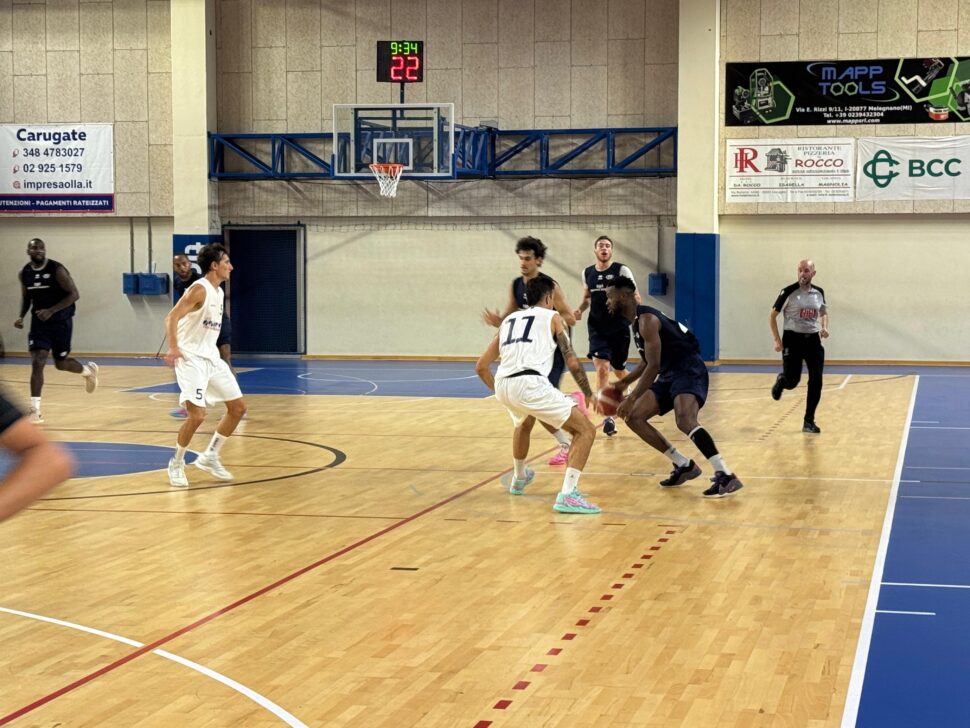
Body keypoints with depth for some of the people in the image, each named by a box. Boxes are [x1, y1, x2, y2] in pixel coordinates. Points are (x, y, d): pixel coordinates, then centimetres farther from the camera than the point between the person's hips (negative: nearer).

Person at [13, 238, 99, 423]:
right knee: (37, 363, -12)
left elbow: (74, 294, -17)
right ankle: (35, 410, -11)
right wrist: (21, 316, -2)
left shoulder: (57, 270, -16)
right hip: (39, 321, 3)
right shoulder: (24, 273, 0)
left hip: (61, 321, -3)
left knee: (61, 363, 7)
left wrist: (51, 311, -25)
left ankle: (89, 370, 42)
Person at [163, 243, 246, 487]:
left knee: (238, 407, 7)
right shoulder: (199, 289, -15)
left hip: (211, 357, 9)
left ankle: (210, 457, 18)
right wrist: (173, 347, -36)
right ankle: (177, 463, 4)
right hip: (190, 358, -9)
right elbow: (172, 317, -24)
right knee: (197, 415, -17)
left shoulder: (219, 292, 11)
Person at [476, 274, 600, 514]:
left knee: (524, 423, 40)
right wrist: (589, 394, 23)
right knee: (585, 430, 1)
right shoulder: (552, 317, 16)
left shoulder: (509, 319, 29)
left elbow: (481, 367, 29)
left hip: (503, 385, 6)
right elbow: (572, 362, 9)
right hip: (530, 383, -6)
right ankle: (567, 495, -14)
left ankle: (519, 478, 57)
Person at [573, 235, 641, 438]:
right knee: (602, 368, -16)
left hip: (619, 328, -1)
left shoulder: (621, 270, -6)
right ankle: (607, 416, -15)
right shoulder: (587, 273, 5)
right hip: (597, 329, 1)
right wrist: (580, 310, 1)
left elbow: (636, 297, -6)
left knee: (619, 370, 14)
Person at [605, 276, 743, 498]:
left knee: (685, 421, -33)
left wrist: (632, 398, -18)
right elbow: (647, 362, 28)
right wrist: (625, 382, 21)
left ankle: (725, 476, -39)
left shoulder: (646, 319, -16)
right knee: (634, 417, 7)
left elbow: (653, 366, -21)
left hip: (689, 370, -10)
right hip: (670, 374, 11)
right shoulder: (637, 321, 15)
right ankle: (684, 465, 10)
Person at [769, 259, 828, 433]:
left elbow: (824, 312, 22)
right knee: (792, 382, -3)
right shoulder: (789, 292, -10)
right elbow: (772, 315, -4)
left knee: (816, 382, -6)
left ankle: (809, 421, 4)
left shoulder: (819, 293, 3)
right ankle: (780, 380, 37)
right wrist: (777, 340, -9)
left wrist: (824, 327, 1)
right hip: (793, 339, -3)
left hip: (813, 339, 3)